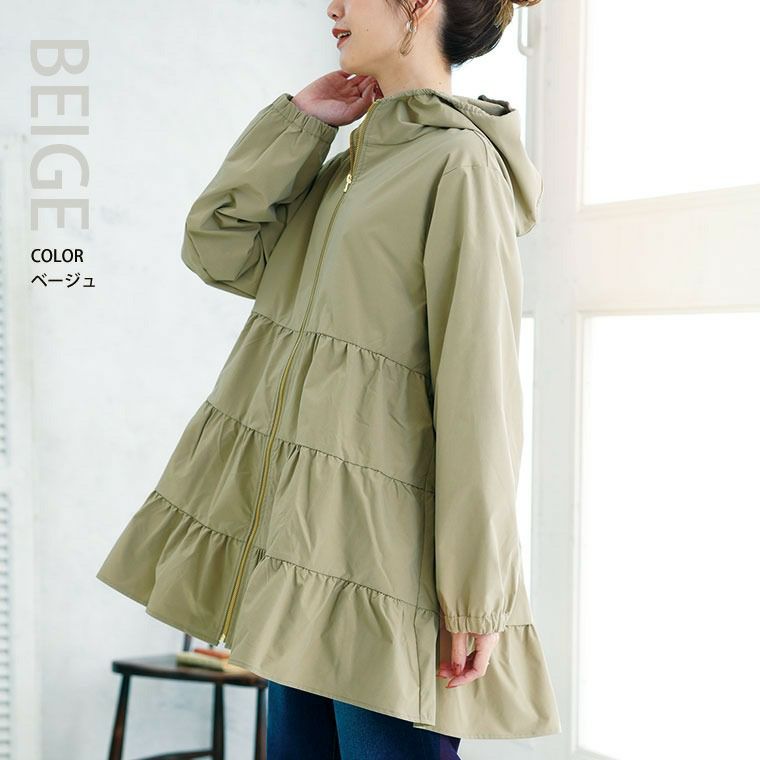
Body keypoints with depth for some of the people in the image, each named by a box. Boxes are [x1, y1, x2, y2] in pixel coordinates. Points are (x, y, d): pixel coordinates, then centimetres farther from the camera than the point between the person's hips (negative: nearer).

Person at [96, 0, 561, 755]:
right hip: (302, 527, 9)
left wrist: (473, 599, -18)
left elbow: (479, 393, -16)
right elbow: (217, 247, 11)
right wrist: (300, 118, 5)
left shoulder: (459, 164, -12)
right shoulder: (350, 166, 16)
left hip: (381, 542, -9)